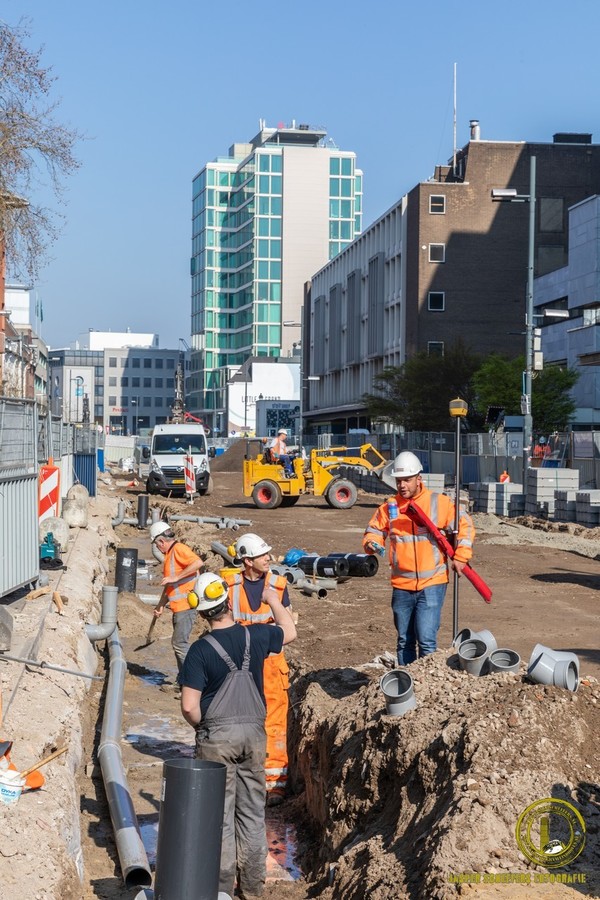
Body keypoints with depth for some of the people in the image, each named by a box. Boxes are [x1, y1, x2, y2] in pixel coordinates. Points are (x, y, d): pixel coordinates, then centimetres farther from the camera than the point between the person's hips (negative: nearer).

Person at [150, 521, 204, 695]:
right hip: (179, 606, 11)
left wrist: (175, 577, -26)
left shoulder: (179, 549, -12)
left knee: (180, 643, -11)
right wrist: (161, 604, 28)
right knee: (177, 642, 15)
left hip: (186, 605, -11)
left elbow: (198, 563, -30)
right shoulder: (170, 554, 19)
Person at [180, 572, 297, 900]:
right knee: (252, 811, 12)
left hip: (216, 737, -4)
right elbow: (289, 632, 20)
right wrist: (273, 600, 34)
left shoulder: (200, 650, -14)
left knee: (220, 813, 5)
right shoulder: (256, 636, -3)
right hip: (254, 732, 4)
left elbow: (189, 706, -16)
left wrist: (202, 726, 4)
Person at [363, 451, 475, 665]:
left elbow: (465, 525, 3)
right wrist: (372, 543, -11)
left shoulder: (439, 503, -2)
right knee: (404, 641, 14)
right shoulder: (389, 507, 5)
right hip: (401, 585, 4)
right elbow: (374, 530, 11)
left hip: (432, 584, -4)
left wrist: (460, 557, -4)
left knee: (426, 639, -12)